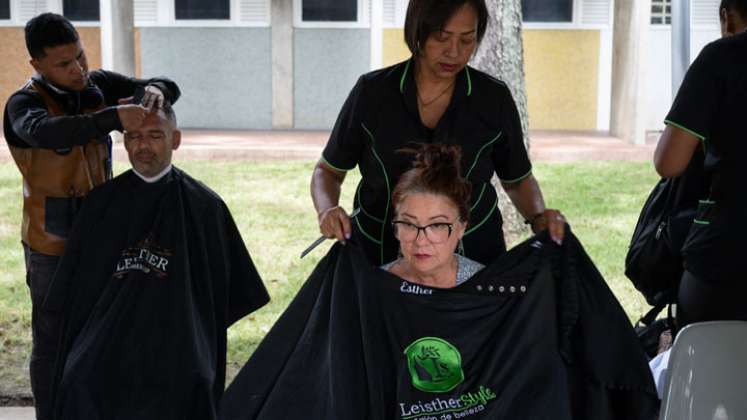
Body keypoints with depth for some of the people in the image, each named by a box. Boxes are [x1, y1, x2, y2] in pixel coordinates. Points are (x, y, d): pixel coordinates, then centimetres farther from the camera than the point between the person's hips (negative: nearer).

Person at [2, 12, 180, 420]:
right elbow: (44, 132, -40)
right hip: (52, 247, -5)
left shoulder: (99, 85, -1)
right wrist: (113, 117, -51)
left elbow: (170, 88, 1)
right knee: (52, 343, 5)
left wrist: (155, 90, -24)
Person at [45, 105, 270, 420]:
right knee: (82, 381, -28)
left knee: (189, 383, -32)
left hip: (177, 324, -1)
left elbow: (225, 292, 11)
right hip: (110, 321, 2)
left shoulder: (205, 205, 6)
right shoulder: (102, 202, 12)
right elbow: (78, 285, 18)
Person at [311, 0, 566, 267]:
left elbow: (517, 180, 8)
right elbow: (328, 172, 3)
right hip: (380, 257, 0)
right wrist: (327, 210, -18)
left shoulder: (494, 99, -7)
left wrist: (538, 218, -12)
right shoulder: (372, 92, -8)